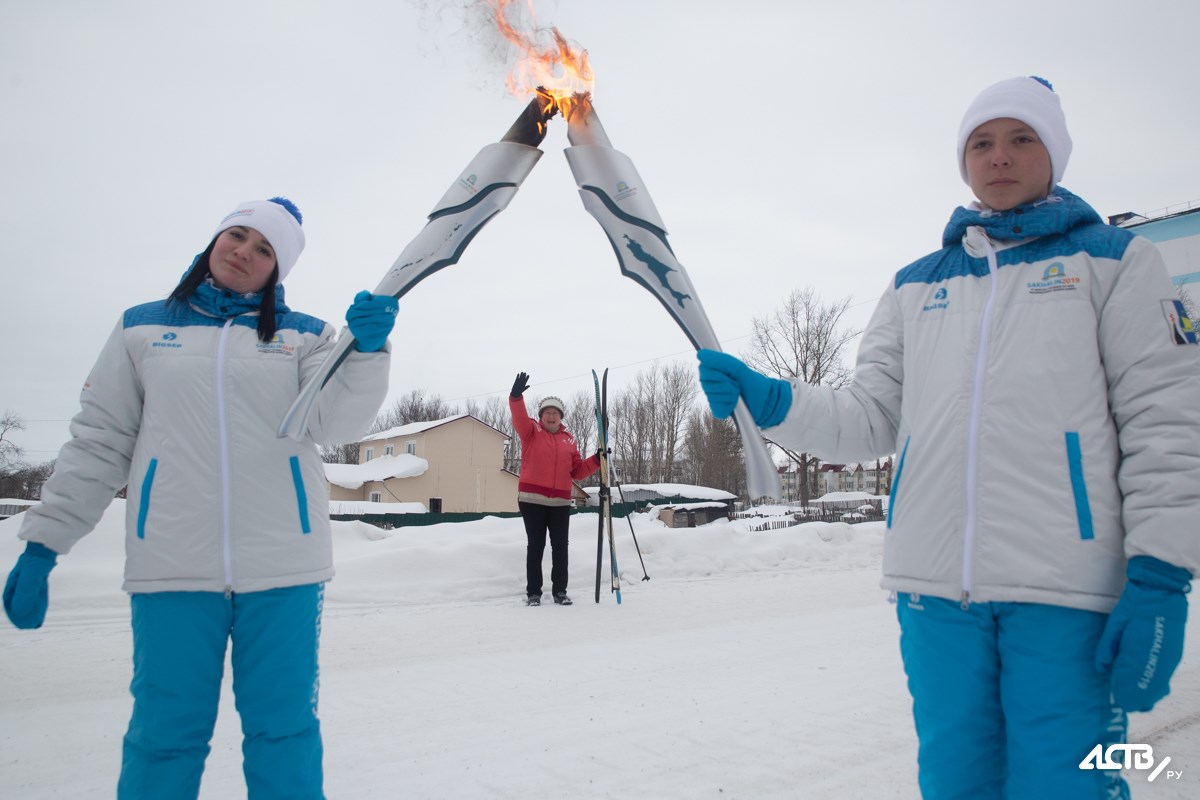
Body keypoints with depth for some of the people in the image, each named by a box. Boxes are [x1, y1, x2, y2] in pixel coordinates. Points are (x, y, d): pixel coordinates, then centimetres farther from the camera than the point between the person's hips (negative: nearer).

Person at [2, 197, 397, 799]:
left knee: (283, 730, 8)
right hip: (173, 567, 1)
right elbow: (98, 443, 11)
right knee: (166, 735, 7)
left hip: (283, 566, 0)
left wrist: (366, 348, -23)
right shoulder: (142, 329, 12)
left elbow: (338, 421, -6)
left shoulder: (303, 336, 9)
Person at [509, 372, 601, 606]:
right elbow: (519, 418, -18)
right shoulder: (531, 431, 3)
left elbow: (577, 471, 14)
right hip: (532, 499, -3)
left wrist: (596, 461, 0)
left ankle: (560, 590, 17)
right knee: (536, 545, 2)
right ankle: (533, 592, 9)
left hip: (560, 502, 3)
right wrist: (516, 396, -35)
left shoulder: (568, 439, 12)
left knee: (560, 546, 6)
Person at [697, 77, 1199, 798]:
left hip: (1068, 585, -3)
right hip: (936, 585, 3)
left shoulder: (1112, 258, 7)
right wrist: (772, 403, -6)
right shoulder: (916, 284, 16)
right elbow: (873, 418, 11)